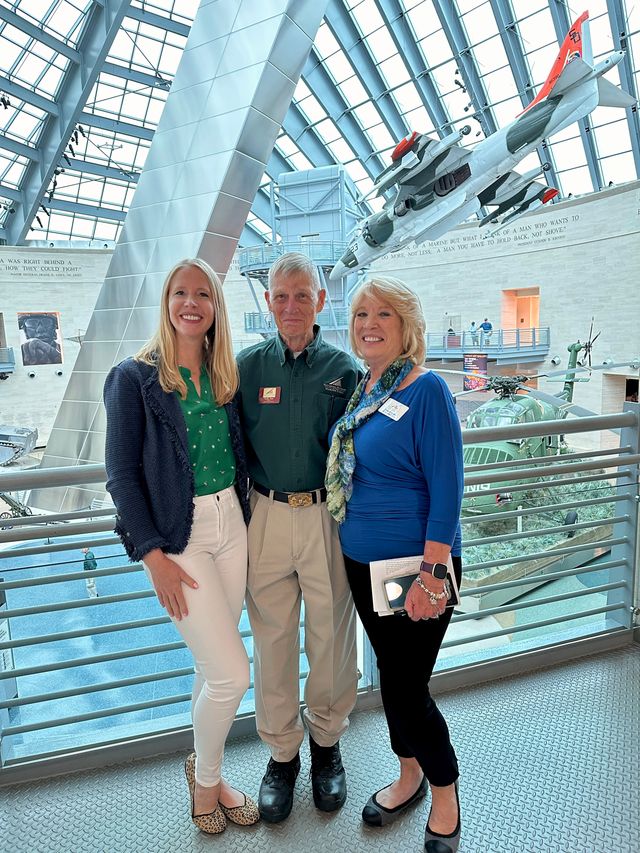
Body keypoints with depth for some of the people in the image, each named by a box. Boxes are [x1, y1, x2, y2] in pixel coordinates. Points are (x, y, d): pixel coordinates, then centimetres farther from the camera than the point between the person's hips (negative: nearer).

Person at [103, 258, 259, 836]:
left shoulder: (225, 374, 7)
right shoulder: (134, 377, -8)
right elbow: (122, 473, -9)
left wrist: (244, 515, 4)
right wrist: (154, 554, -12)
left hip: (231, 526, 5)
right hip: (178, 535, -5)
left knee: (213, 668, 16)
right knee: (232, 673, -2)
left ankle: (209, 776, 40)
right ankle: (205, 778, 28)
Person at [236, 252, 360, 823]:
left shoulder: (344, 368, 0)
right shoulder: (248, 365, 2)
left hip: (328, 516, 0)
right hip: (267, 516, 1)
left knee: (331, 636, 12)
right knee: (272, 639, 12)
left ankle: (326, 743, 38)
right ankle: (281, 752, 35)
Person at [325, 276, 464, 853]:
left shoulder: (426, 390, -16)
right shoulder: (360, 388, 6)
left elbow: (446, 491, -19)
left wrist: (431, 575, -20)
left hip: (416, 565, -7)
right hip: (363, 564, 7)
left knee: (405, 687, 3)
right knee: (391, 673, 20)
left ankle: (445, 794, 33)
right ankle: (410, 776, 45)